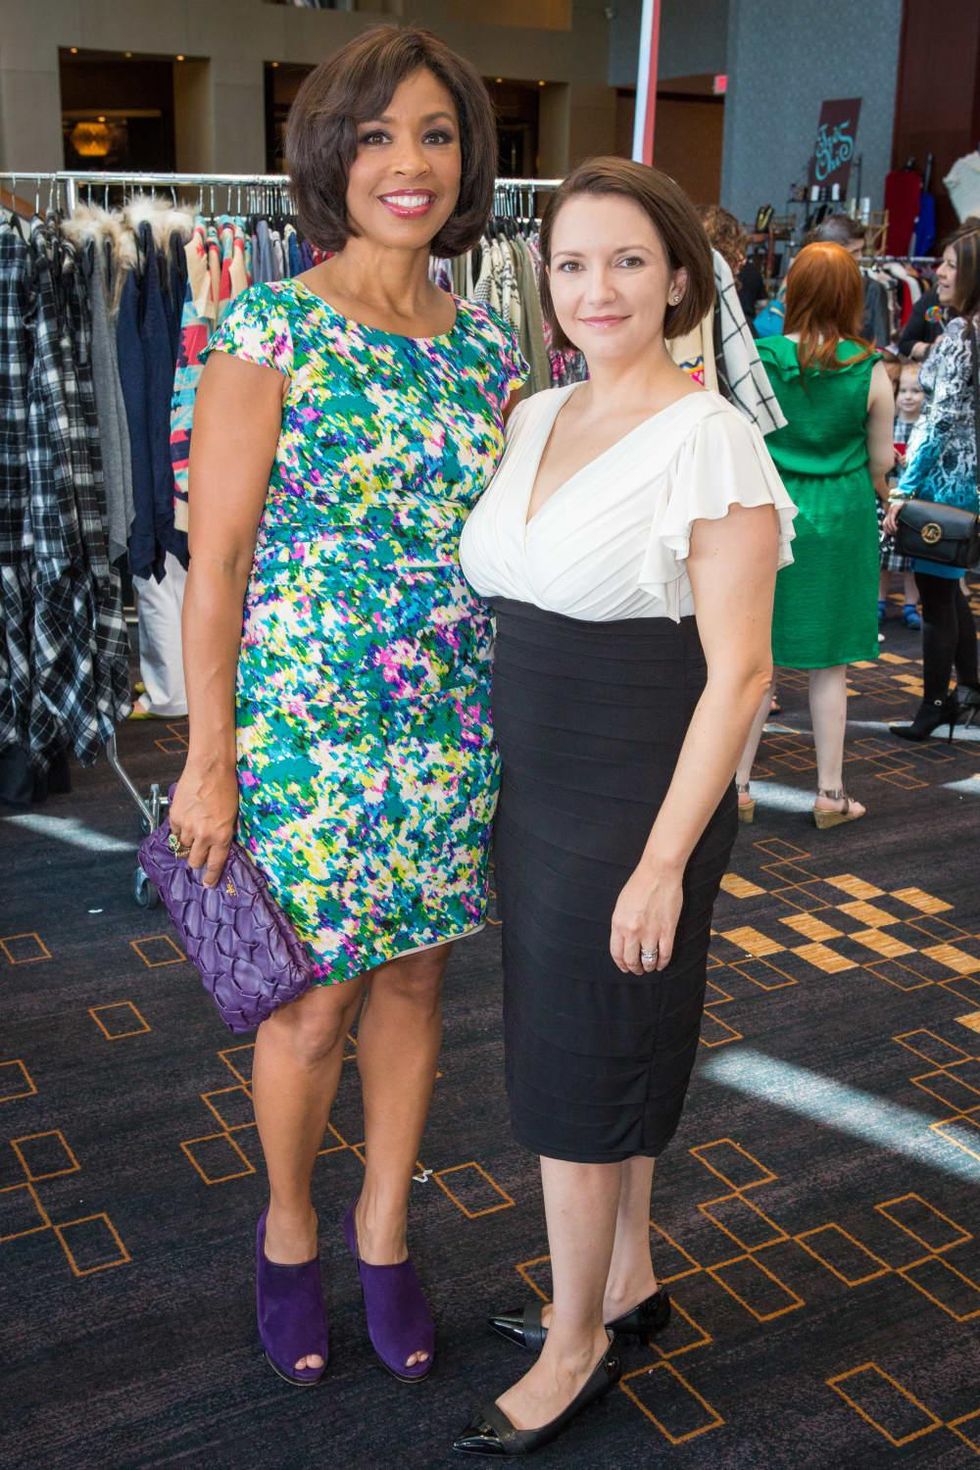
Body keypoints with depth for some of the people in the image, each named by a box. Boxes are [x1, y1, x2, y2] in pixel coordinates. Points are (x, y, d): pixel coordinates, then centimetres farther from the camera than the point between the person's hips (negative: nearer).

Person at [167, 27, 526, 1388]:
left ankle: (383, 1229, 37)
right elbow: (216, 564, -10)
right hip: (304, 723, -4)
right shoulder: (272, 330, -10)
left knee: (414, 978, 15)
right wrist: (209, 762, -11)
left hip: (455, 727, 5)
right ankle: (289, 1235, 35)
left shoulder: (487, 346, 5)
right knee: (316, 1007, 7)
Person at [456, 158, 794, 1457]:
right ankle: (627, 1280, 41)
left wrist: (664, 863, -18)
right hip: (534, 791, 7)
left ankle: (576, 1348, 27)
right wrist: (491, 784, 14)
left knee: (581, 1069, 5)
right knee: (605, 1052, 20)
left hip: (635, 806, -7)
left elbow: (738, 671, -17)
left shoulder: (712, 441, -15)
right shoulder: (535, 419, 7)